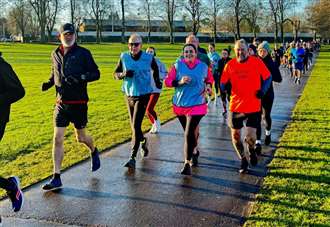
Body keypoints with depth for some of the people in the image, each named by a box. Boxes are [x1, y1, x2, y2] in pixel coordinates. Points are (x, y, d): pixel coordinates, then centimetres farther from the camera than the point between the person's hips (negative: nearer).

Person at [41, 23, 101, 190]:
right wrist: (49, 83, 3)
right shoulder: (56, 54, 8)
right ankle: (56, 178, 2)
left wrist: (80, 78, -23)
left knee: (80, 137, 9)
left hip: (78, 103, -3)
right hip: (61, 103, 3)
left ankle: (94, 152, 45)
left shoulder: (83, 53, -6)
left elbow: (96, 73, -6)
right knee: (57, 139, -3)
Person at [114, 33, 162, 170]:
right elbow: (115, 74, 3)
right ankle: (143, 141, 46)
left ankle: (133, 158, -10)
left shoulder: (148, 58, -7)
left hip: (143, 95, -3)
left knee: (136, 126, -12)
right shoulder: (124, 57, -3)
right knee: (134, 126, 14)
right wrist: (123, 74, -17)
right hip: (129, 95, 4)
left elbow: (155, 69, 15)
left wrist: (157, 81, 21)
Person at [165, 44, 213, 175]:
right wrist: (179, 82, -19)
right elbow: (167, 81, -4)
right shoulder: (177, 66, -1)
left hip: (196, 105, -2)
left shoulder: (203, 66, 2)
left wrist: (208, 85, 1)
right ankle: (193, 153, 44)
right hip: (180, 105, 2)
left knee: (189, 134, -13)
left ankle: (187, 164, -7)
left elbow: (209, 78, 21)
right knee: (189, 132, 18)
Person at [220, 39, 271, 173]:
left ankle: (251, 150, 29)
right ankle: (243, 160, 31)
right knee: (235, 134, 8)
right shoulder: (230, 65, 1)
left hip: (253, 106, -2)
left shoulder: (257, 62, -4)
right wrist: (224, 87, -15)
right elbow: (223, 83, 6)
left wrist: (262, 90, -9)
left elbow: (268, 78, 5)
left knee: (250, 136, -8)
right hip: (236, 106, 3)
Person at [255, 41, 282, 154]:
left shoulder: (272, 64, -1)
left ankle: (268, 133, 43)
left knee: (266, 116, 13)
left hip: (268, 94, 1)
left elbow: (279, 79, -4)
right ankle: (258, 142, -8)